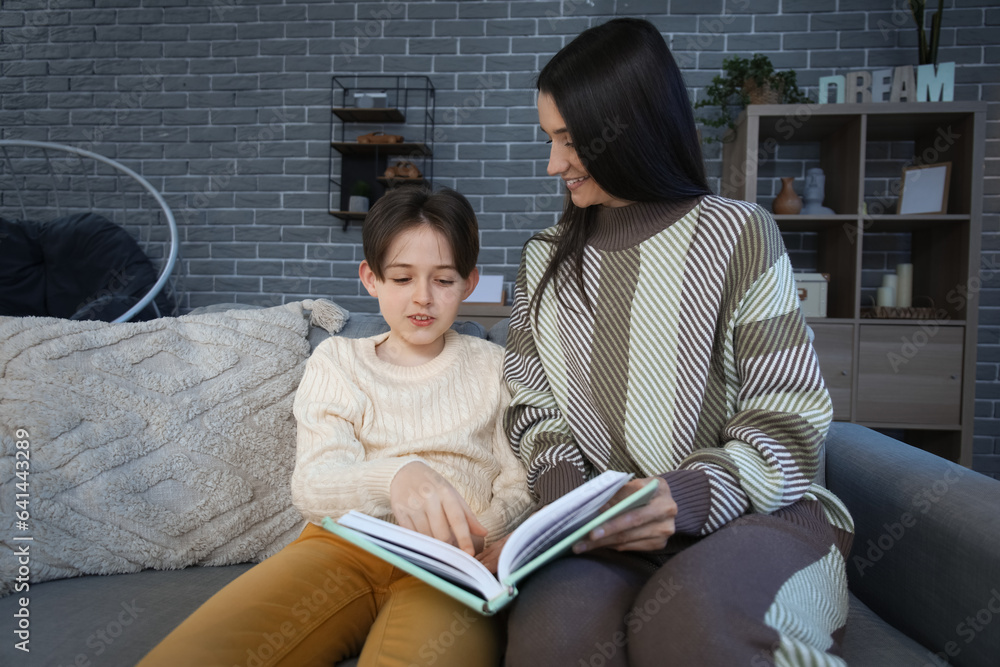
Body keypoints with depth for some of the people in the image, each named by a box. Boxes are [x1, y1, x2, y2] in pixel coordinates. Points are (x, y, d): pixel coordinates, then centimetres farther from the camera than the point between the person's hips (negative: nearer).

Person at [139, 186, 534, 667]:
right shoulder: (337, 362, 15)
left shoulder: (493, 367, 15)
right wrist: (395, 475, -25)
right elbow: (311, 486, -1)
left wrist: (471, 539, -15)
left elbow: (519, 487, 9)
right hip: (344, 543, 2)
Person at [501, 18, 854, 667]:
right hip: (602, 527, 2)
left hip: (751, 514, -1)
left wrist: (695, 494, -19)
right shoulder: (546, 258, 14)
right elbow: (532, 401, 14)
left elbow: (788, 416, -2)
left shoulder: (738, 232, 0)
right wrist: (558, 477, -7)